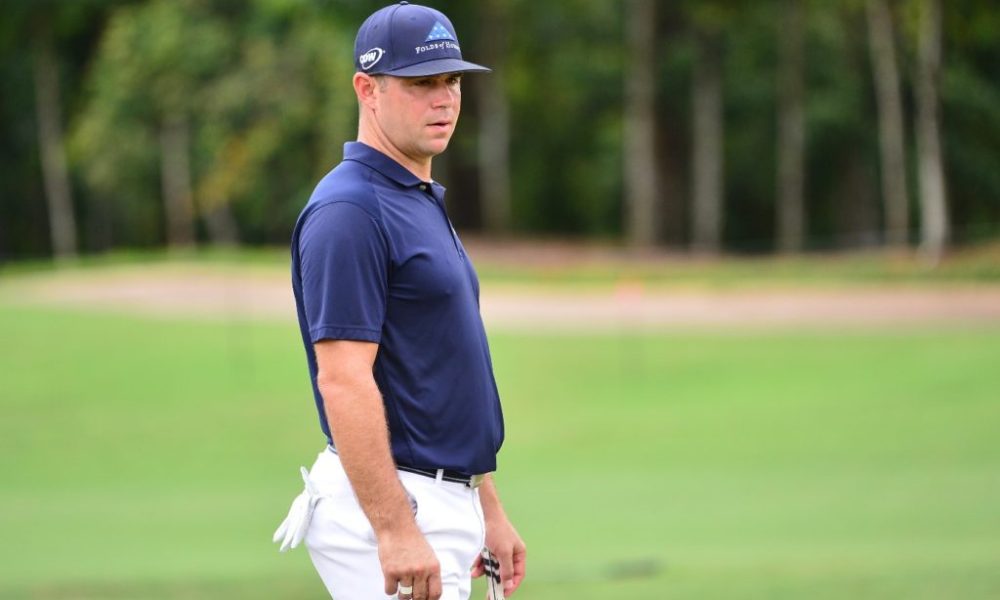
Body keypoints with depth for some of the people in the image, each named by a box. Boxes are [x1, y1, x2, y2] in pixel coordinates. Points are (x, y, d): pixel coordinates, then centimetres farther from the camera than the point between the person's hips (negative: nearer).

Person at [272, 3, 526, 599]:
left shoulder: (424, 203, 18)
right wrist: (395, 529, -27)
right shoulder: (350, 210, -14)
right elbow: (343, 380, -22)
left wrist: (489, 510, 20)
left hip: (444, 500, 10)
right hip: (385, 504, -10)